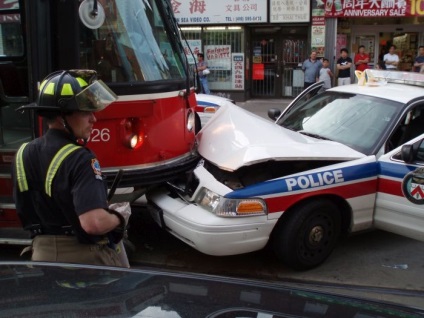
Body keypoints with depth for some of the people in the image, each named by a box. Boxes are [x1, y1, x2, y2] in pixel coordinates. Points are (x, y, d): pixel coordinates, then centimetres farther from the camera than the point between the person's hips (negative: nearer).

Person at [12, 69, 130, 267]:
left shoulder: (24, 154, 2)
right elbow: (94, 223, -31)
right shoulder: (79, 159, -23)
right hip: (85, 257, -7)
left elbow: (26, 211, 13)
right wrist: (119, 218, -13)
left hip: (42, 254, 7)